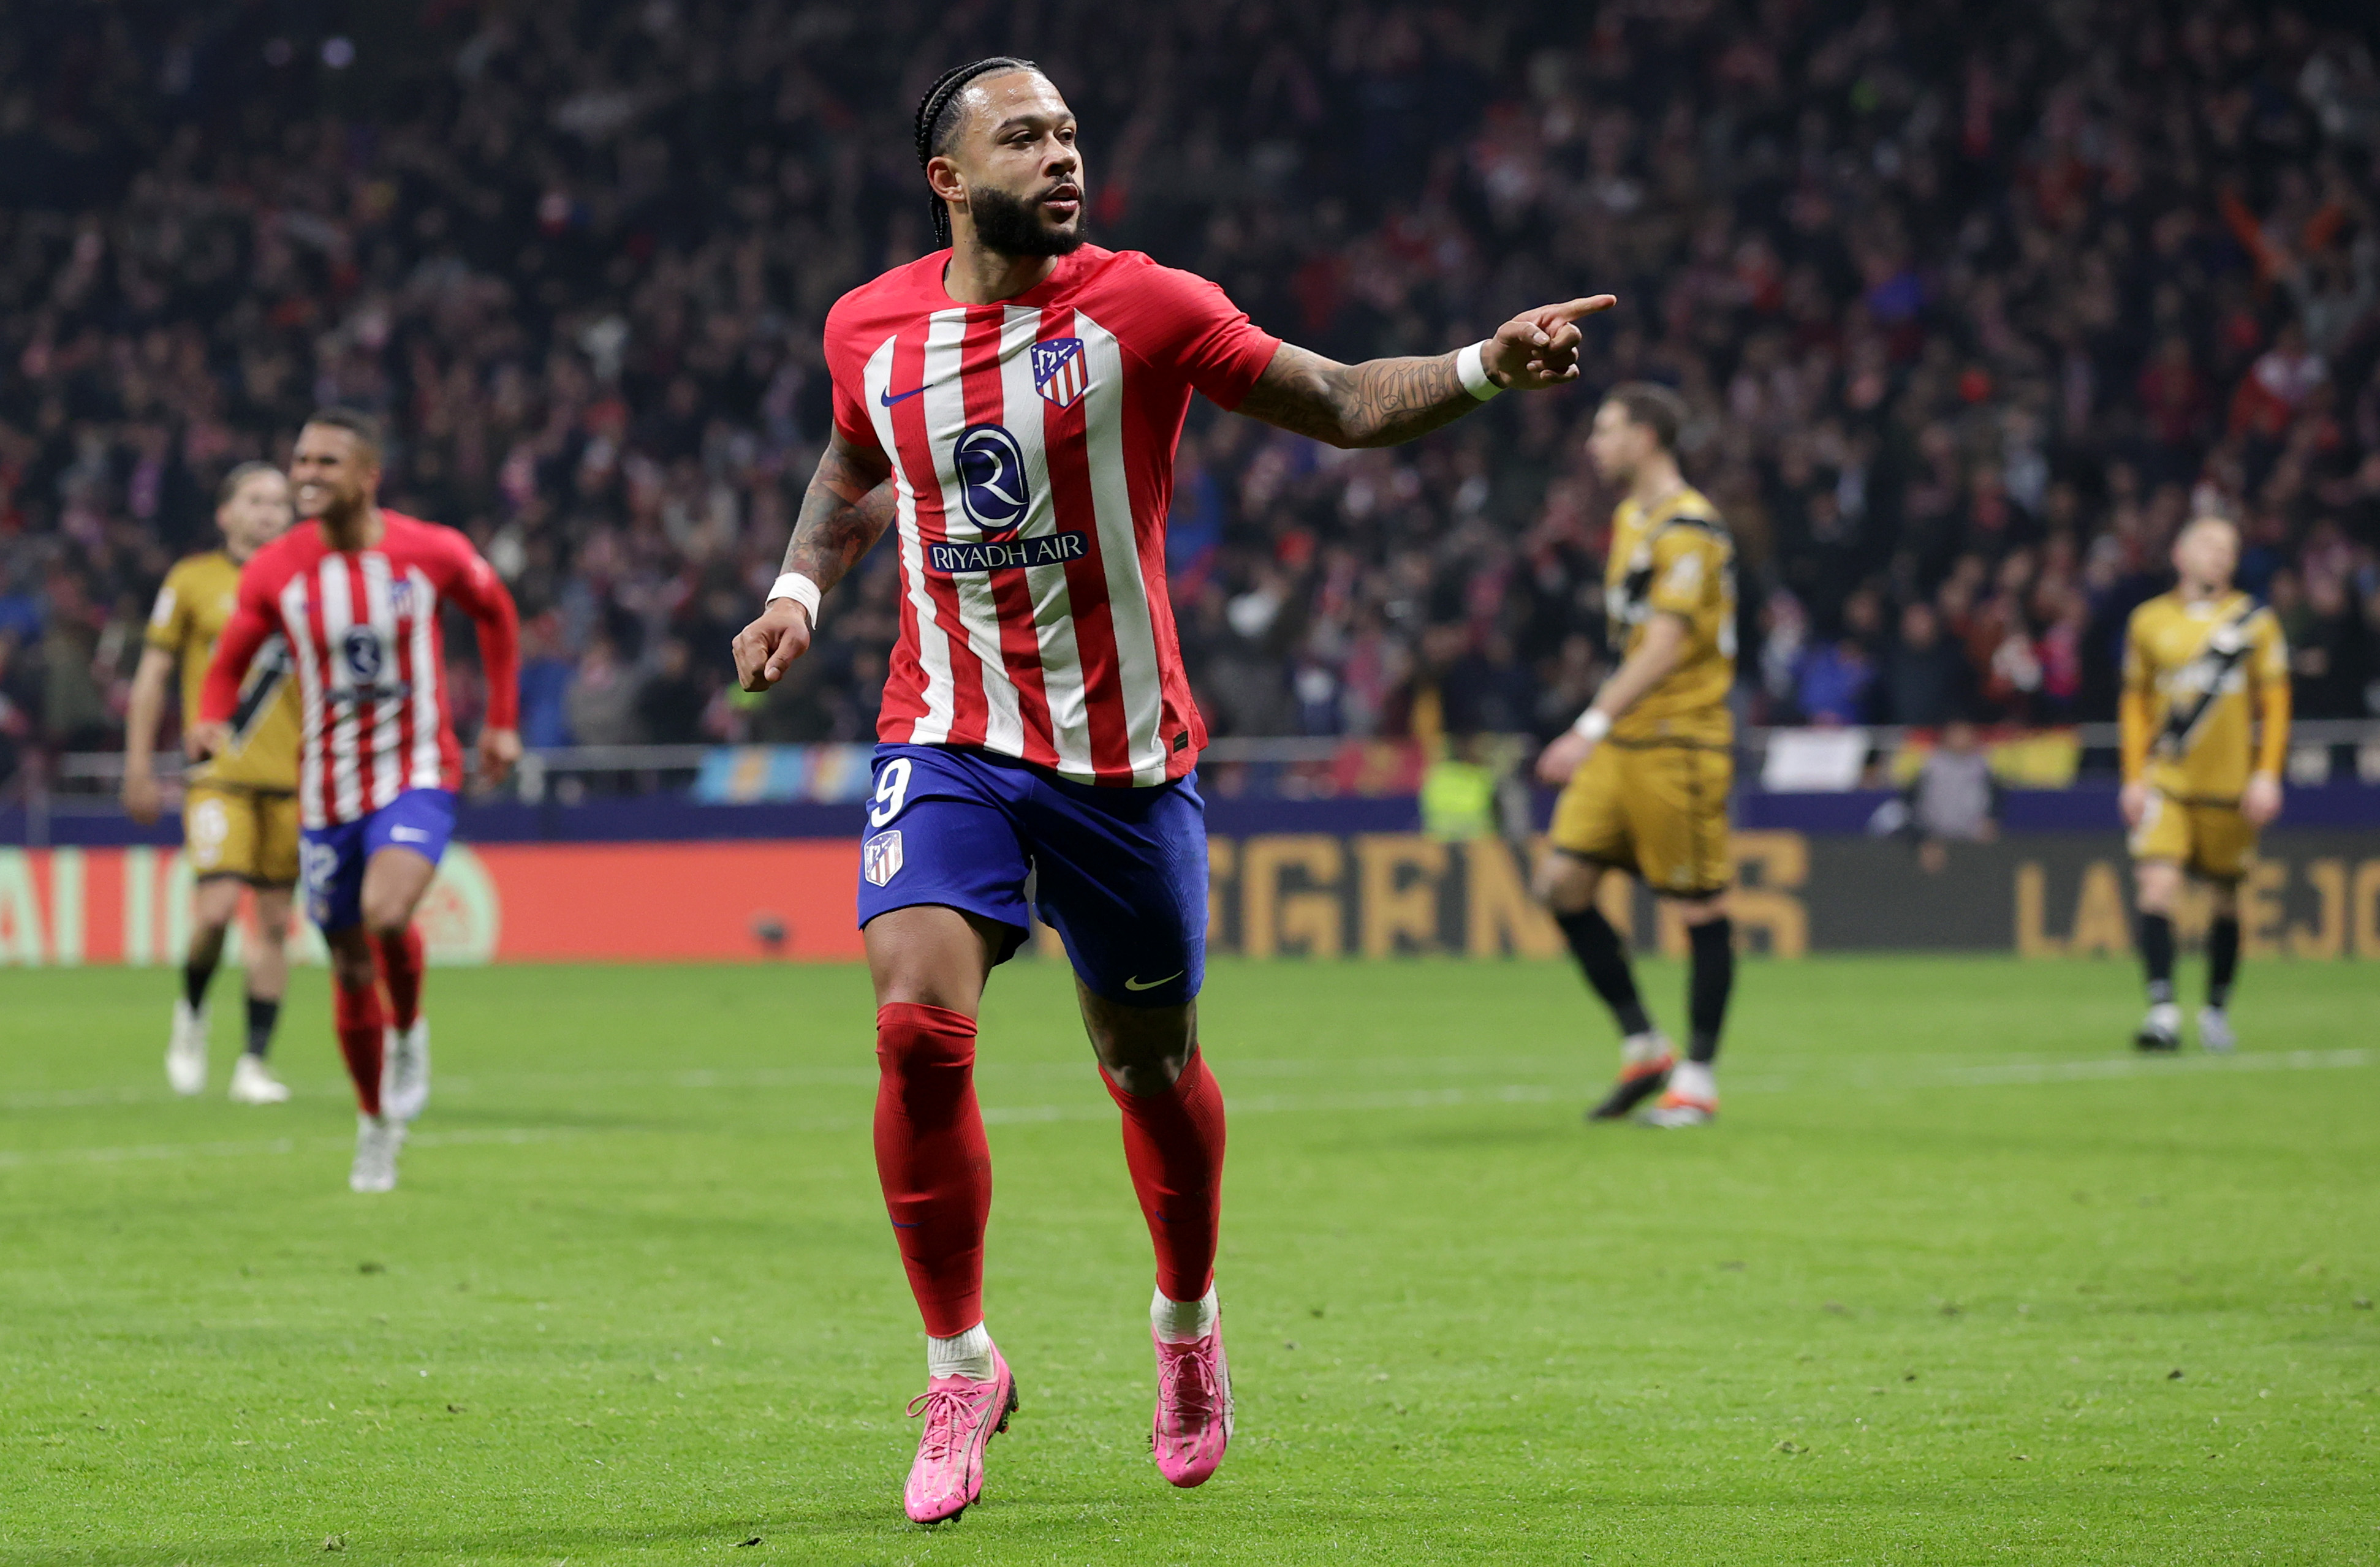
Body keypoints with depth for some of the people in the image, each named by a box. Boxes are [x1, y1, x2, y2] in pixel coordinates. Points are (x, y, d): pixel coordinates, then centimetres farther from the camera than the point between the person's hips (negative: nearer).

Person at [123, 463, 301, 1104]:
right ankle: (191, 1014, 12)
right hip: (218, 773, -3)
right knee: (217, 907, -16)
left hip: (289, 779, 3)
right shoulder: (192, 581, 2)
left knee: (275, 920, 1)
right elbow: (152, 675, 6)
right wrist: (139, 768, 3)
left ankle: (254, 1063, 9)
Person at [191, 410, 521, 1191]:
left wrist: (502, 722, 11)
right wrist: (211, 722, -17)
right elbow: (229, 663, 5)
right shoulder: (276, 571, -6)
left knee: (386, 914, -29)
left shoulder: (432, 553, -9)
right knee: (350, 968, 8)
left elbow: (495, 612, 11)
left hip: (416, 774, -2)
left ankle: (409, 1030, 3)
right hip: (328, 788, 2)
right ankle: (375, 1123, 28)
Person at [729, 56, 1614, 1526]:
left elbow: (1341, 403, -3)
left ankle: (1189, 1323, 39)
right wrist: (800, 590, 8)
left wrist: (1485, 367, -19)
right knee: (919, 1026, -19)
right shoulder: (869, 331, 2)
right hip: (948, 741, 1)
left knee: (1151, 1063, 10)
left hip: (1126, 754, -1)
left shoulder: (1139, 309, -7)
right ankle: (962, 1368, -4)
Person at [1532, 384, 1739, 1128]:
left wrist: (1591, 727, -27)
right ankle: (1643, 1048, 11)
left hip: (1680, 742, -9)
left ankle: (1697, 1081, 5)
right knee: (1562, 880, 2)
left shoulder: (1688, 528, -14)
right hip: (1624, 742, 9)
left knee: (1699, 908, -2)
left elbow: (1665, 646, -22)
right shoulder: (1631, 518, 15)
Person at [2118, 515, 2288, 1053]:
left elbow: (2275, 705, 3)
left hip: (2231, 784, 0)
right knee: (2156, 884, -17)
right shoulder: (2149, 621, 5)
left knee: (2227, 900, 8)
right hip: (2166, 781, 0)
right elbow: (2135, 705, 12)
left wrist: (2267, 776, -5)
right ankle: (2162, 1010, -20)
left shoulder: (2254, 621, 2)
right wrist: (2135, 777, 5)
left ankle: (2216, 1009, 24)